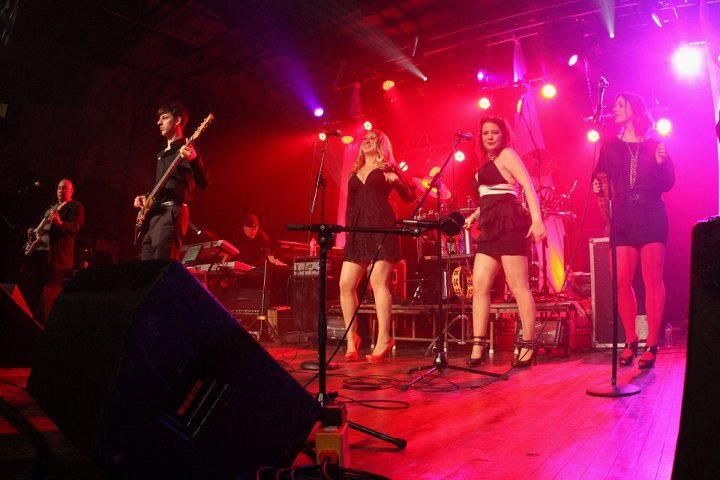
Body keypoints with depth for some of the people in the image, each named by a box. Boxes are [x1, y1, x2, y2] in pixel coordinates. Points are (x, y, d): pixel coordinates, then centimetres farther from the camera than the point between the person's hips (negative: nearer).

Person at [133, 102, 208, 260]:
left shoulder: (186, 149, -1)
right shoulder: (161, 154, 26)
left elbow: (203, 184, -16)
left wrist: (193, 159, -33)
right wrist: (145, 197, 13)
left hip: (172, 212, -9)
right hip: (152, 215, 9)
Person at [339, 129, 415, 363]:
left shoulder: (387, 168, 10)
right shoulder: (354, 173, 23)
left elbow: (409, 197, 6)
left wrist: (396, 180, -10)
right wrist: (348, 229, 14)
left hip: (382, 228, -5)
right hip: (358, 230, 5)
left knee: (378, 281, -12)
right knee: (346, 284, -3)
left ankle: (383, 340, -7)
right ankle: (352, 337, 10)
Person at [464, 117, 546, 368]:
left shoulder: (507, 154, 0)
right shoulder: (487, 163, 24)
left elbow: (529, 186, -12)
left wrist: (536, 219, -24)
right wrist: (473, 216, 15)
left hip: (510, 224, -8)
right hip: (491, 227, 9)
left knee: (518, 286, -6)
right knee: (479, 284, -1)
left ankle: (528, 346, 1)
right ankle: (478, 346, 1)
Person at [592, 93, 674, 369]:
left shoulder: (654, 145, 12)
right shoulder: (610, 146, 15)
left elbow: (667, 185, 7)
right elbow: (599, 179, 8)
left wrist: (661, 163, -10)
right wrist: (598, 187, -14)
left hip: (652, 217, -1)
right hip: (623, 218, 1)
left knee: (652, 279, -6)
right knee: (622, 281, -5)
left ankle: (652, 344, -1)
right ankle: (630, 341, 9)